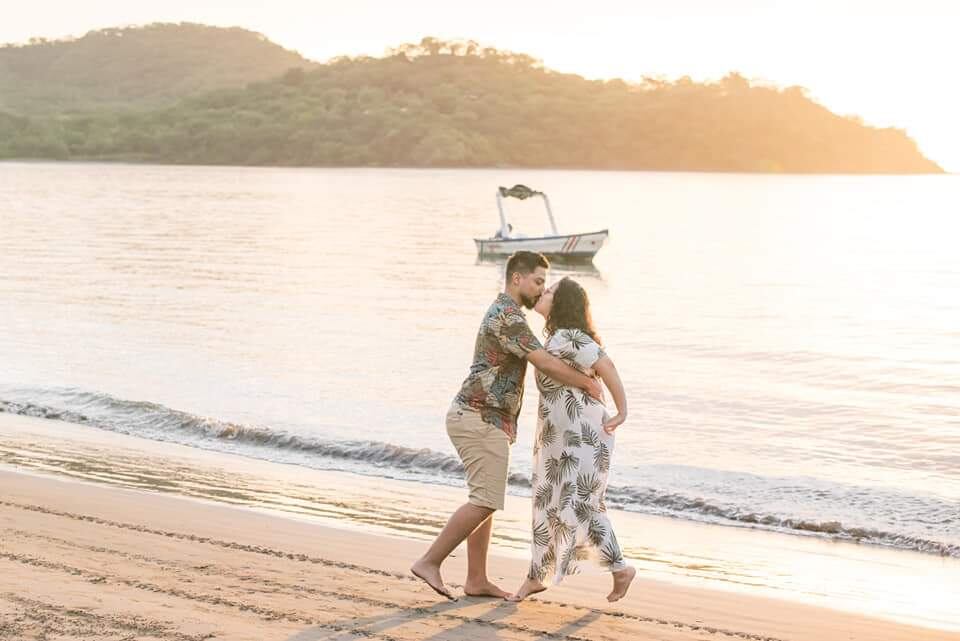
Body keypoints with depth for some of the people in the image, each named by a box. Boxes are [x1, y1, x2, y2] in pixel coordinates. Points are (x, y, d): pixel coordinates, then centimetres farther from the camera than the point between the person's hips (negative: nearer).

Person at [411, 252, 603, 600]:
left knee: (485, 501, 11)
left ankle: (476, 581, 13)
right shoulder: (508, 317, -16)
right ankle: (429, 562, -9)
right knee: (485, 501, -11)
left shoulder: (505, 313, 18)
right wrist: (588, 384, -7)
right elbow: (547, 364, -21)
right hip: (481, 419, -10)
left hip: (482, 419, 10)